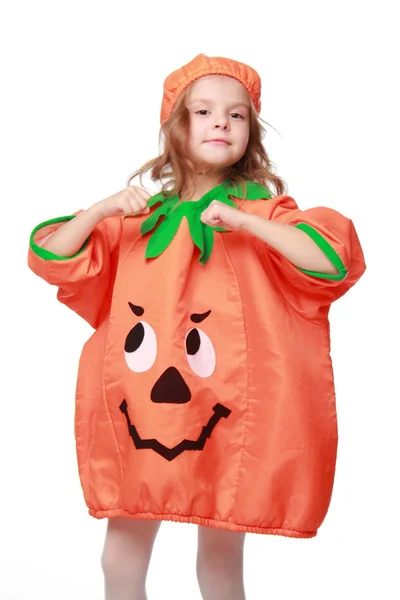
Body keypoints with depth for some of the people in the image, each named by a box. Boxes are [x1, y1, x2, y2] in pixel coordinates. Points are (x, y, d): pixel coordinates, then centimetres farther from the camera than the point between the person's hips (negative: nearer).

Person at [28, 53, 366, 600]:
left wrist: (245, 222, -23)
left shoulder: (261, 210, -3)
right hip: (136, 417, 3)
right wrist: (103, 210, -8)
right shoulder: (138, 216, 7)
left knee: (221, 556, 11)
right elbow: (52, 258, 8)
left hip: (224, 415, -3)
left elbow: (334, 262, -18)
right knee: (123, 548, 14)